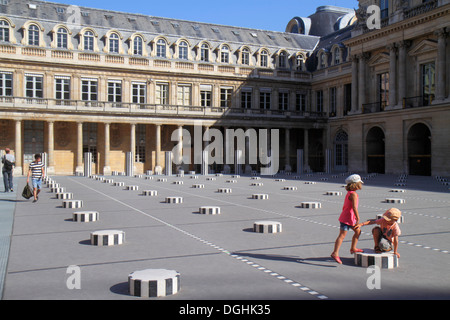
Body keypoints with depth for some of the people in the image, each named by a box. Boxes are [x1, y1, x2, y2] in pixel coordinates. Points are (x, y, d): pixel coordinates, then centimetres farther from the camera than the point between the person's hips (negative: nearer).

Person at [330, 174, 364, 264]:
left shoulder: (349, 193, 14)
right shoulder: (353, 194, -16)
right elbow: (354, 207, -23)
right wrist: (358, 219, -22)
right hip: (347, 218, -10)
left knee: (358, 231, 21)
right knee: (342, 235, -14)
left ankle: (353, 248, 34)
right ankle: (335, 253, -19)